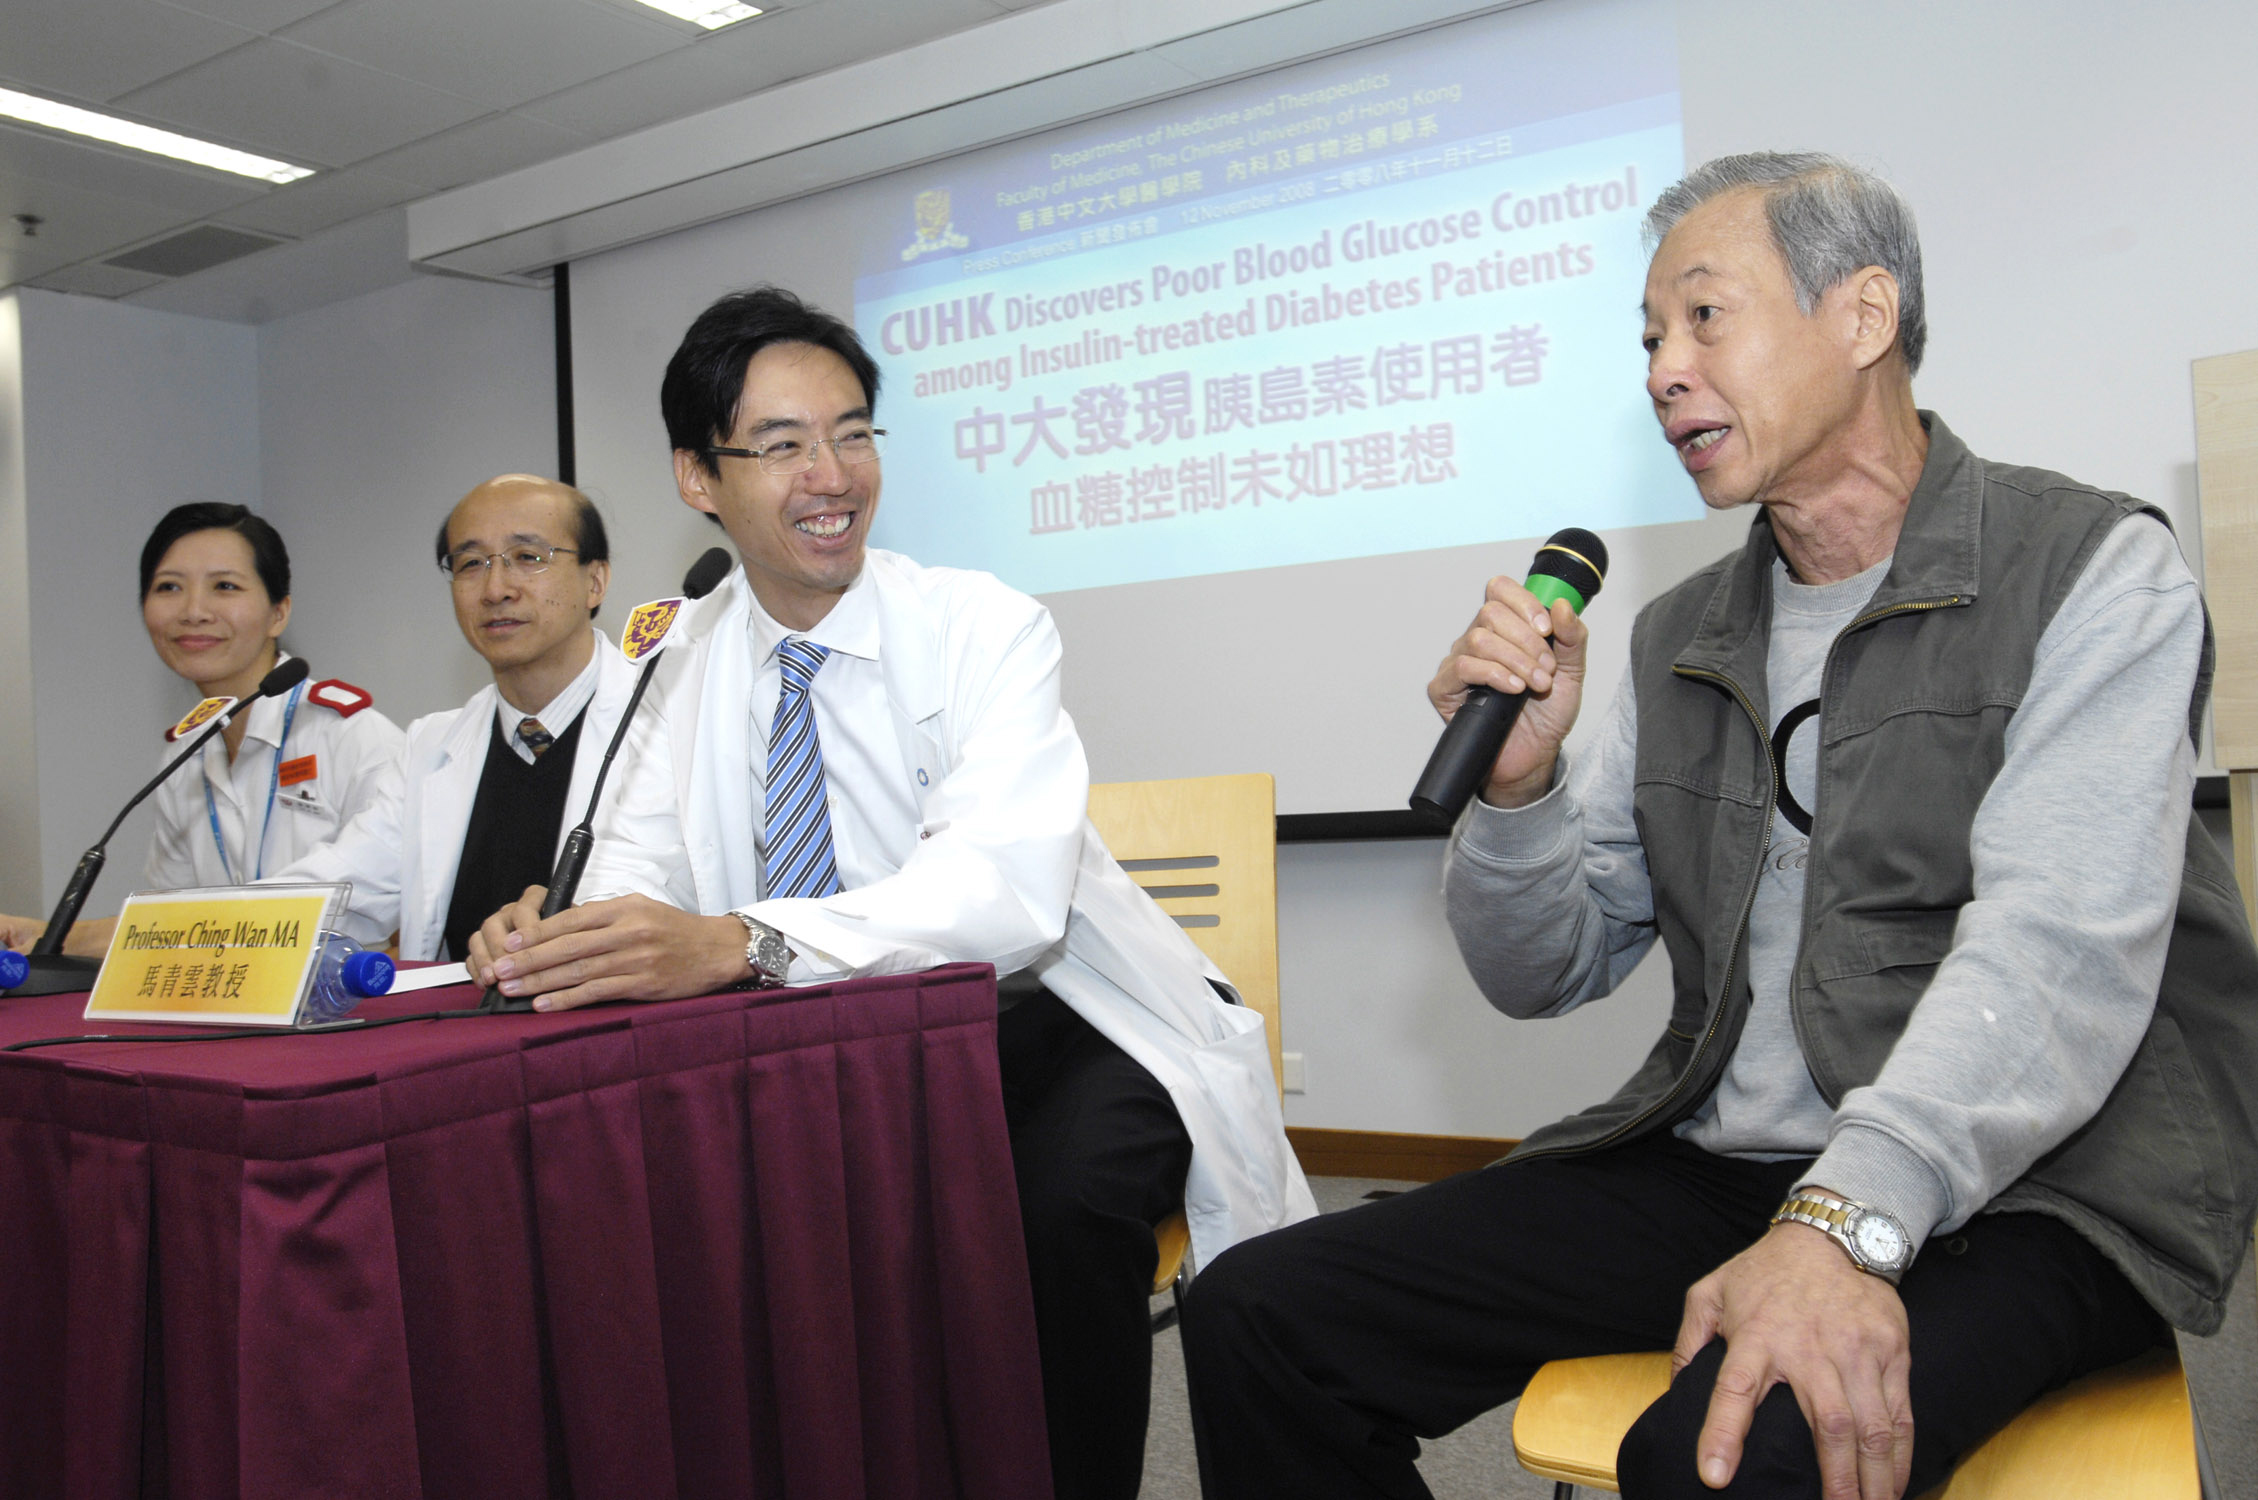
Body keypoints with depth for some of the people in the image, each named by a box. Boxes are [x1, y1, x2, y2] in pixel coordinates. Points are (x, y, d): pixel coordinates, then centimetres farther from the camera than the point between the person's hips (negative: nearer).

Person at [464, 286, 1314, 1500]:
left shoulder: (986, 631, -14)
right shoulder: (686, 658, 4)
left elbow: (1009, 891, -30)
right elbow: (641, 864, -4)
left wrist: (737, 942, -46)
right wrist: (554, 933, -30)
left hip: (1053, 1025, -4)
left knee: (1059, 1207, -32)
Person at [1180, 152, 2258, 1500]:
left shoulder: (2098, 571, -4)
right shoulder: (1678, 642, 13)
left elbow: (2056, 951, -19)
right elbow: (1544, 971, 14)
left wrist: (1845, 1223, -32)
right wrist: (1519, 783, -6)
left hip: (2028, 1187, -5)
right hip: (1720, 1169, 6)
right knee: (1260, 1315, -9)